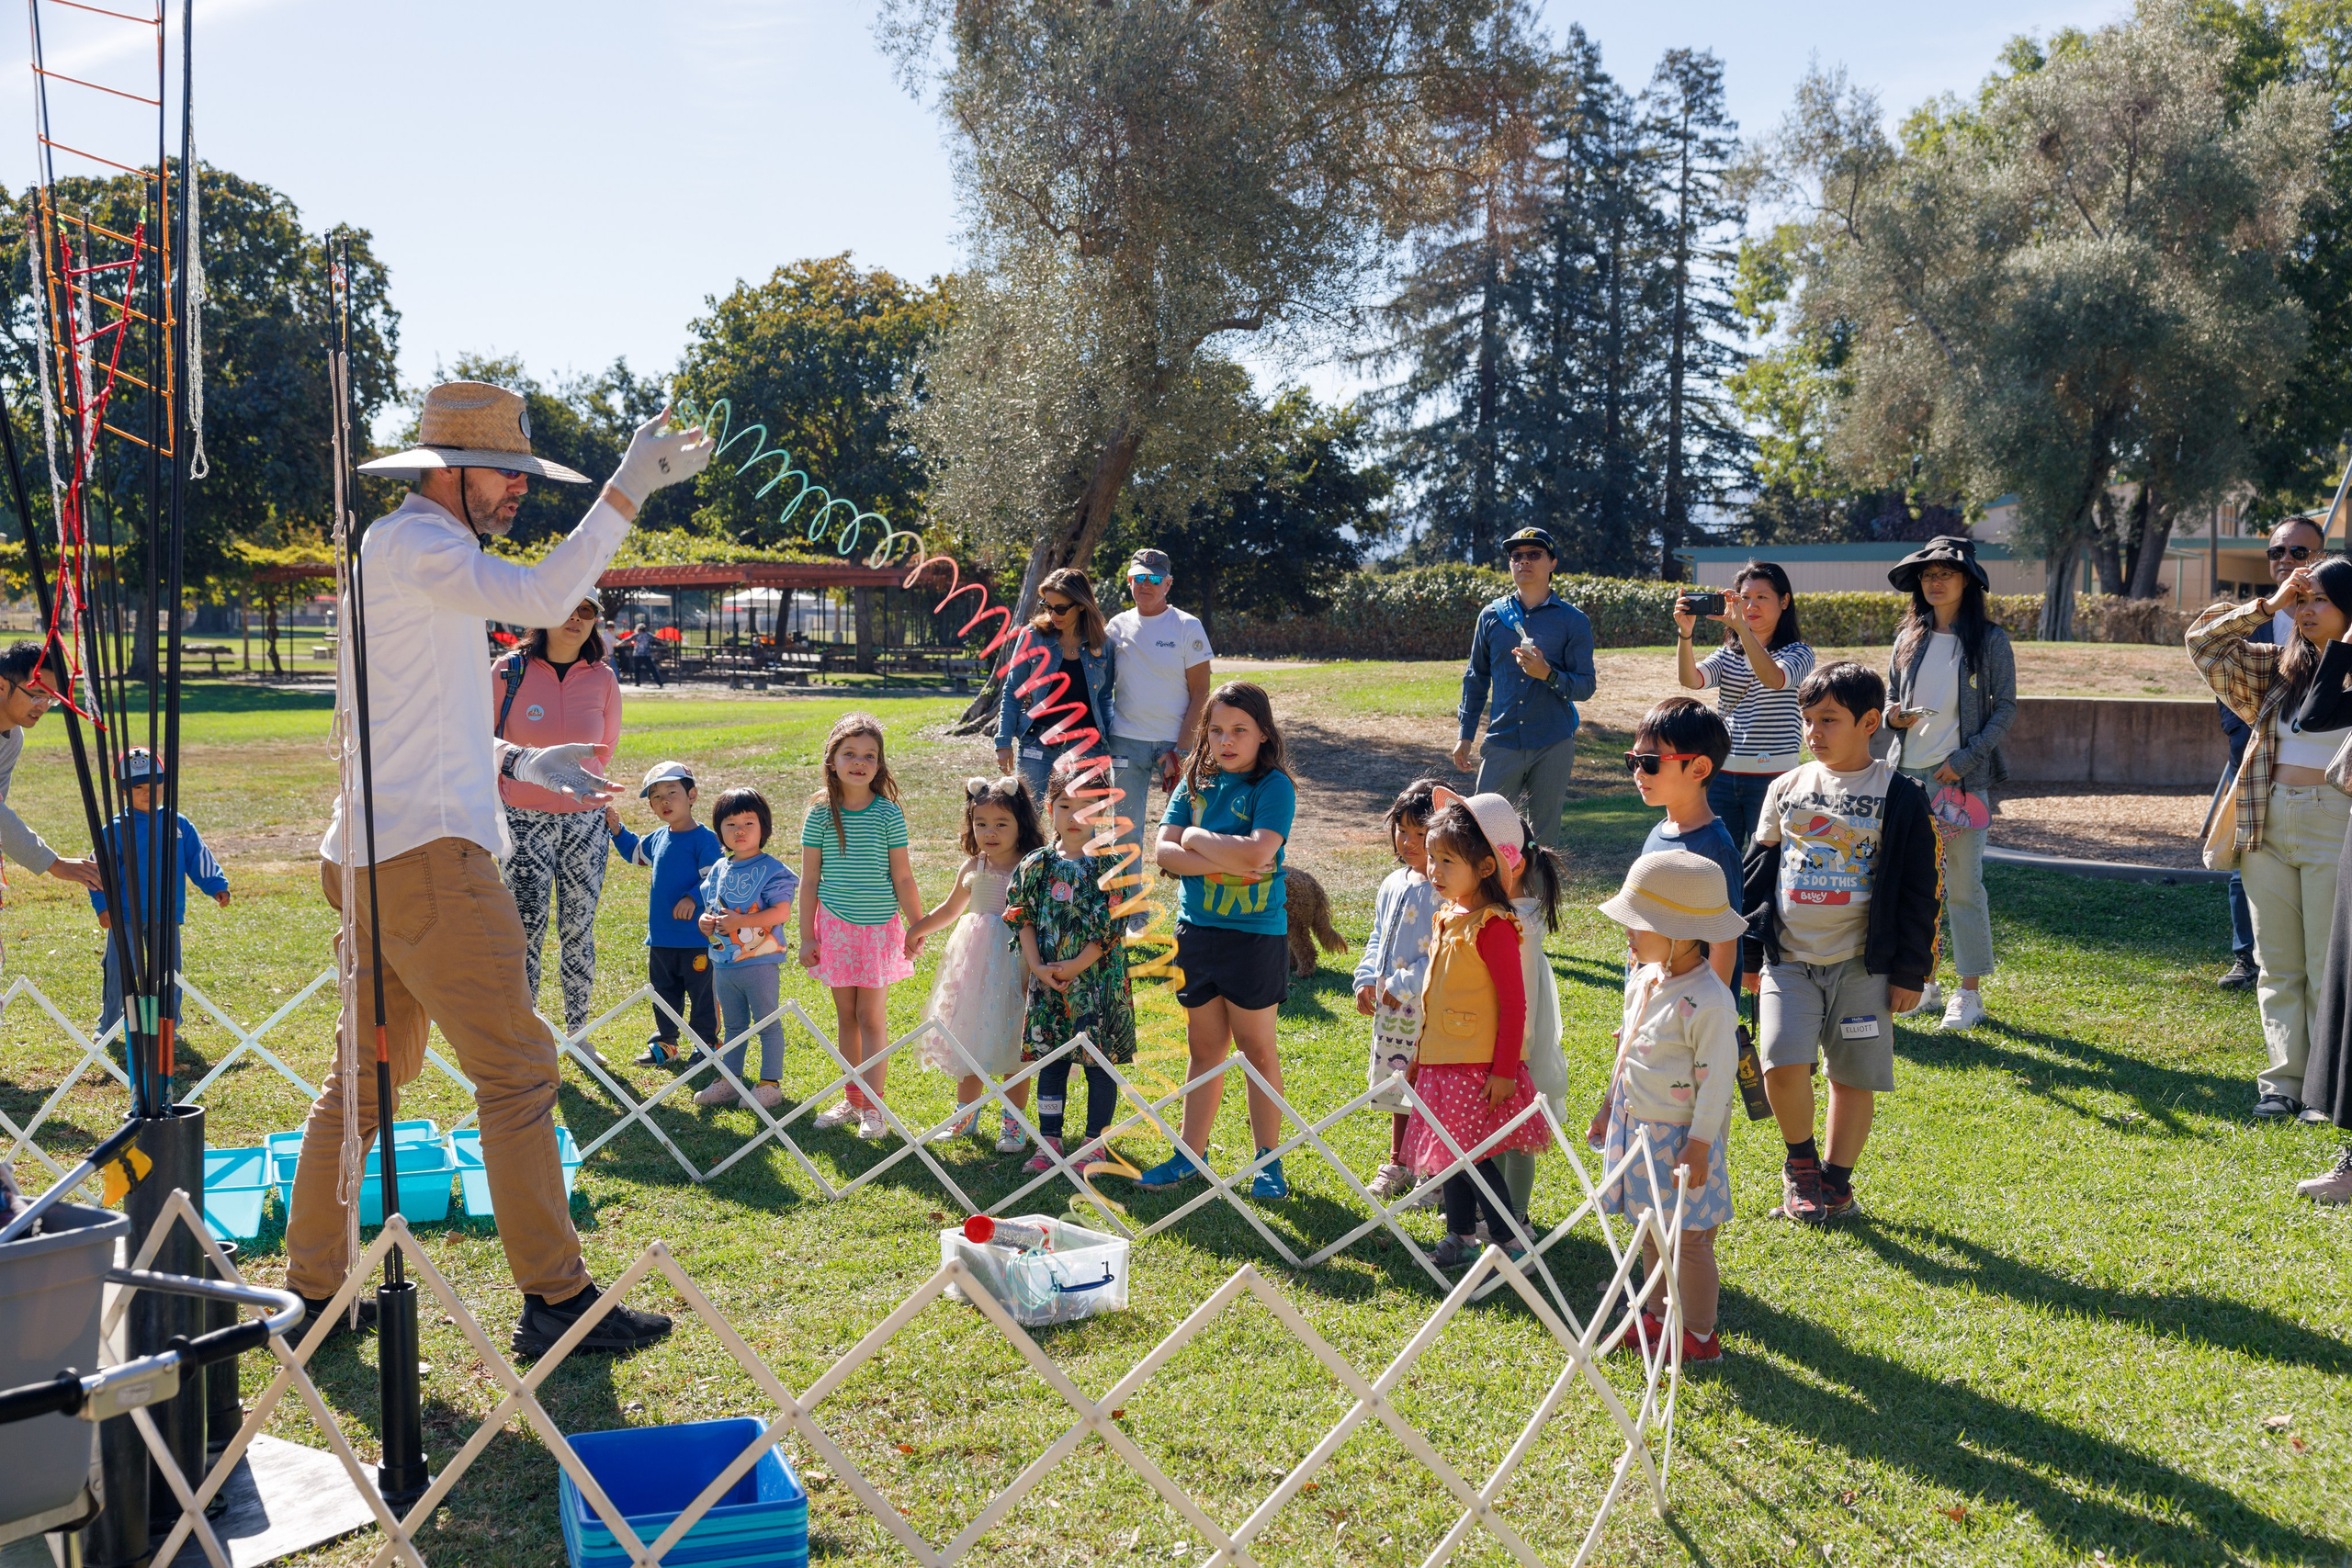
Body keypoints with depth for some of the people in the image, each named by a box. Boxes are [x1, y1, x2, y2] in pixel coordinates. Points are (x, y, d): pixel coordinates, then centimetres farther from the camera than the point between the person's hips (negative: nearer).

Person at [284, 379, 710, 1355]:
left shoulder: (429, 555, 21)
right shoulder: (407, 543, -10)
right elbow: (541, 599, -26)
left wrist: (516, 763, 14)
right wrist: (629, 490, -25)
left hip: (385, 854, 11)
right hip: (423, 854, -11)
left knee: (370, 1074, 16)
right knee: (518, 1070, -7)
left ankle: (311, 1289, 25)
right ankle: (556, 1303, -1)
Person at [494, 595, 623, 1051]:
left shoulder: (603, 679, 1)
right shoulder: (509, 671, -4)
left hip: (585, 821, 2)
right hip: (523, 822, -2)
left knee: (579, 929, 7)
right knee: (527, 929, -3)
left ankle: (578, 1031, 18)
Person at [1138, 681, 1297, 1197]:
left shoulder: (1274, 786, -10)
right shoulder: (1196, 781, 6)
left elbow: (1258, 852, -25)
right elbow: (1163, 851, -3)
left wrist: (1196, 837, -12)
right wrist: (1223, 862, -17)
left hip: (1255, 933, -4)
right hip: (1196, 927, 5)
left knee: (1257, 1049, 5)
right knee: (1204, 1047, 14)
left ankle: (1268, 1160, 16)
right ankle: (1190, 1155, 22)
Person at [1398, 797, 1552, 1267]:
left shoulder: (1493, 926, -18)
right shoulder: (1448, 918, 9)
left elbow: (1514, 1004, -18)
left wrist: (1504, 1071, -19)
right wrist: (1423, 1053, 20)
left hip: (1479, 1067, -9)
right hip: (1443, 1062, 9)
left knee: (1469, 1155, -8)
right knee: (1449, 1151, 15)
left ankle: (1513, 1243, 4)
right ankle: (1462, 1237, 29)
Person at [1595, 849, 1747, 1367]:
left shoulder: (1707, 1001, -23)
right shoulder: (1644, 979, 3)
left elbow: (1717, 1078, -20)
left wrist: (1699, 1144, -18)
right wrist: (1613, 1107, 21)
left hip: (1679, 1138, -8)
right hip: (1638, 1128, 8)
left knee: (1689, 1240, 4)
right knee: (1651, 1232, 18)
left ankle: (1699, 1335, 18)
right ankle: (1661, 1319, 33)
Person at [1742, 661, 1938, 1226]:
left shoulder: (1899, 798, -3)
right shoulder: (1786, 789, 6)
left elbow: (1917, 892, 0)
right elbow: (1757, 872, 14)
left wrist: (1910, 971, -2)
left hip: (1862, 964, -2)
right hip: (1789, 960, 2)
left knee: (1853, 1077, 5)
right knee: (1782, 1063, -13)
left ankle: (1835, 1180, 22)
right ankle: (1800, 1162, 11)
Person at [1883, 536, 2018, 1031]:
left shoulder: (1989, 639, -1)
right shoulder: (1909, 638, 11)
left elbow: (2005, 708, -3)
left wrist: (1965, 759, -12)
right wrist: (1893, 715, -5)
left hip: (1964, 777, -4)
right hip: (1910, 773, 4)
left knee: (1964, 886, -2)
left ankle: (1970, 992, 7)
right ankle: (1923, 985, 18)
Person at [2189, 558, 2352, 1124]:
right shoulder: (2279, 666, 10)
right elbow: (2205, 641, 8)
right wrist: (2268, 604, 1)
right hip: (2268, 825, 5)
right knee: (2278, 965, 7)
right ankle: (2284, 1083, 13)